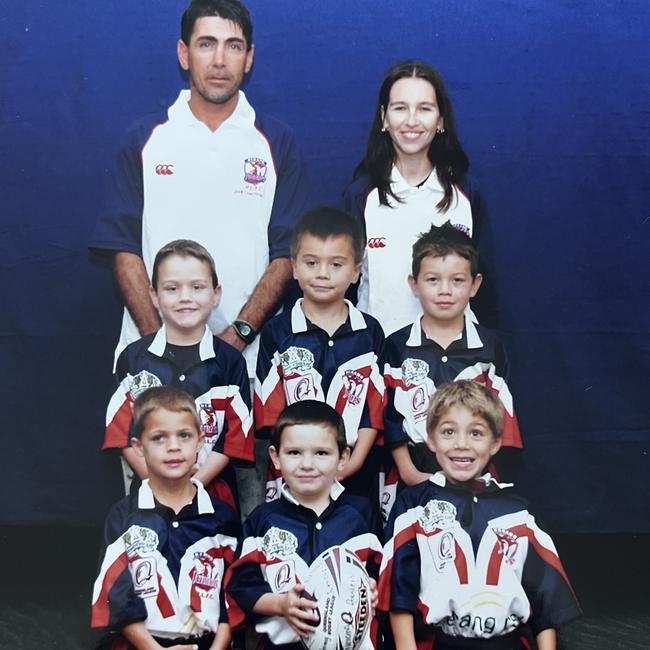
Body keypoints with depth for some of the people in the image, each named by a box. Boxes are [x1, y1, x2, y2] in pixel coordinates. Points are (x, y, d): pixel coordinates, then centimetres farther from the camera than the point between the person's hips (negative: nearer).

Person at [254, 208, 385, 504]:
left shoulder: (369, 332, 4)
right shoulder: (277, 332, 0)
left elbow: (375, 406, 3)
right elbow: (270, 412, -3)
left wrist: (356, 459, -9)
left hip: (356, 472, 1)